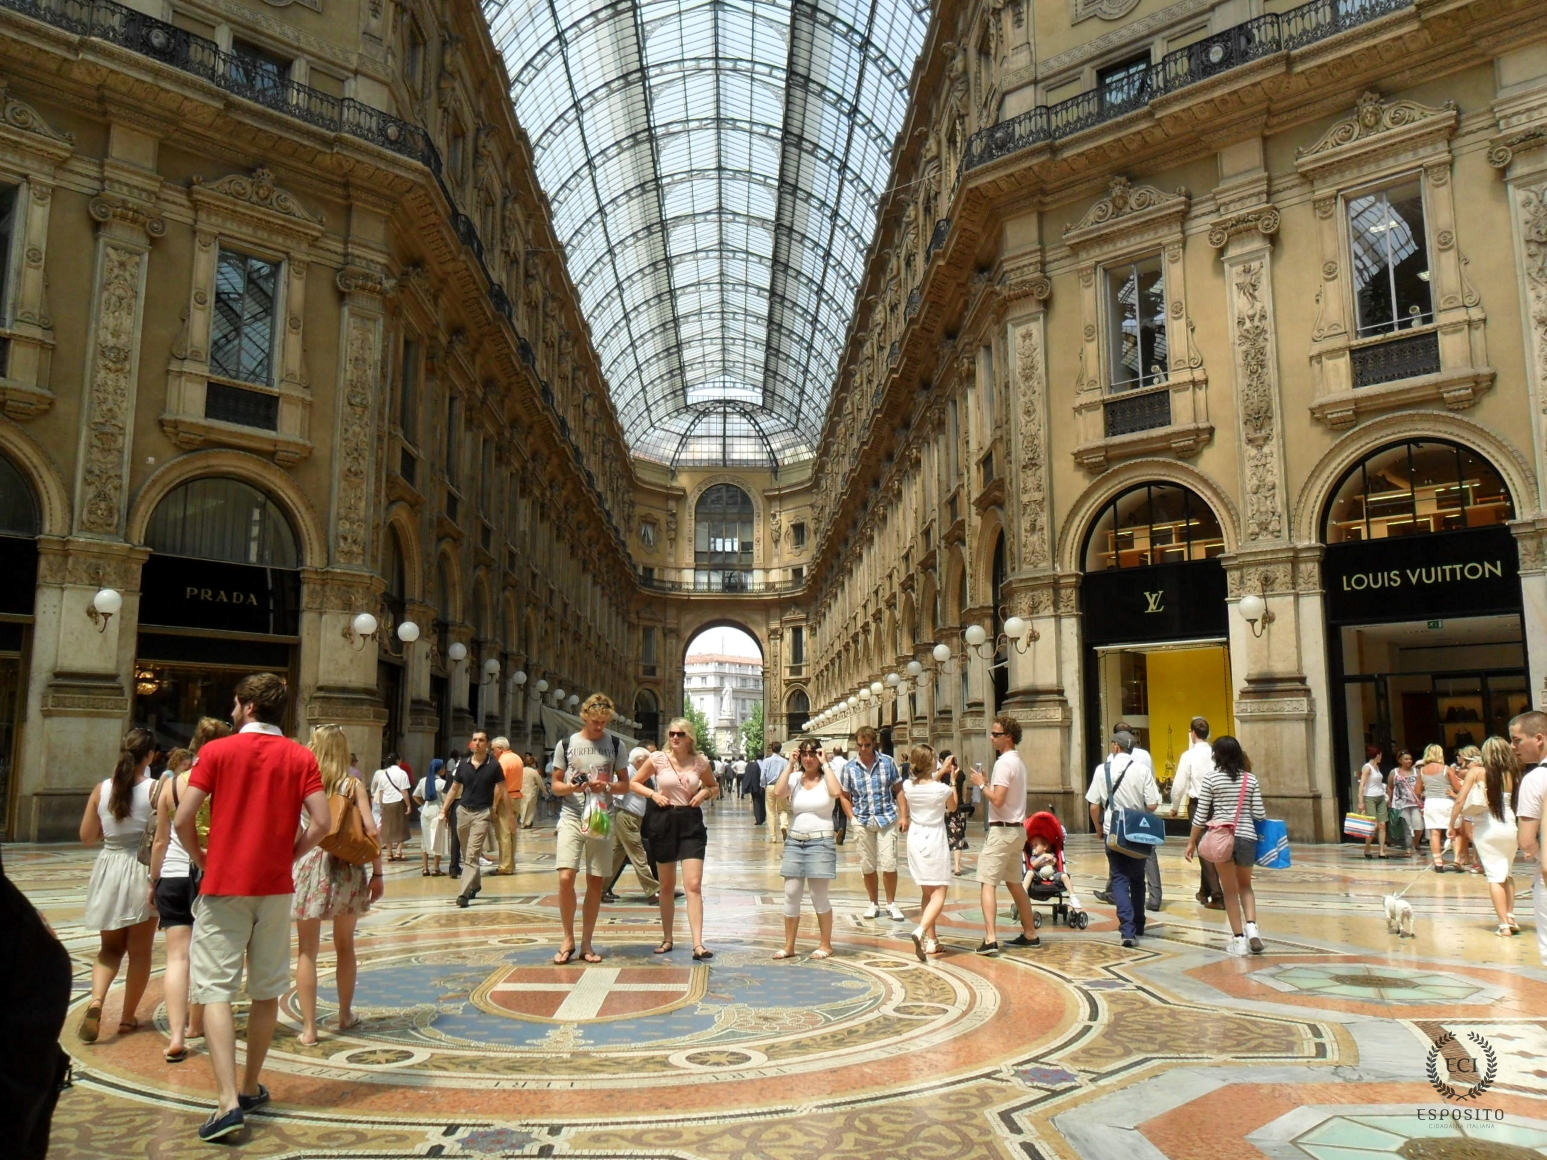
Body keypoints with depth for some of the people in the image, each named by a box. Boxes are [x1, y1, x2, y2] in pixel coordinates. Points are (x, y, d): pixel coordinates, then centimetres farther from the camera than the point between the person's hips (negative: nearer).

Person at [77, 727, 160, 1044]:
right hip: (143, 870, -3)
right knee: (139, 950, 11)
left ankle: (96, 1001, -7)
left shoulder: (101, 789, -1)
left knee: (110, 948, 17)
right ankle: (128, 1017, 18)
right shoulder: (155, 789, -12)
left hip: (109, 869, 3)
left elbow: (86, 837, 5)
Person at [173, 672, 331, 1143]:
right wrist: (289, 855, 6)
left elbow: (183, 819, -9)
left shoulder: (217, 751, -4)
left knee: (216, 990, -1)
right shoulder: (300, 757, 0)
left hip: (223, 886, -3)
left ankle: (229, 1101, -12)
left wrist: (201, 858, 8)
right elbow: (321, 823, -9)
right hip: (275, 888, 3)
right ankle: (251, 1087, 27)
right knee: (266, 991, 14)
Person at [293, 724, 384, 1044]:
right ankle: (345, 1014, 31)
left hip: (310, 865, -2)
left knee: (307, 951, 6)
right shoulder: (353, 785, -1)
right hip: (347, 868, 2)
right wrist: (377, 873, 0)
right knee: (345, 946, 18)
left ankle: (309, 1028, 5)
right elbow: (370, 832, -6)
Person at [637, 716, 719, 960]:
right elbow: (634, 783, 8)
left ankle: (698, 944, -11)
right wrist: (653, 794, -9)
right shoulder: (658, 758, -2)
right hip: (663, 822, 0)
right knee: (666, 886, 11)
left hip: (691, 823, 0)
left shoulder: (700, 761, 2)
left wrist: (705, 792, -5)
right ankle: (667, 939, 25)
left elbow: (715, 787, 17)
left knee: (694, 885, -9)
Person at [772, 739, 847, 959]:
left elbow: (836, 793, -23)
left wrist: (825, 764, -15)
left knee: (819, 895, 0)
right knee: (791, 894, 4)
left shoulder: (826, 778, 0)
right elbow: (778, 792, -13)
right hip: (794, 841, 3)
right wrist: (790, 764, -10)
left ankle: (825, 945, 15)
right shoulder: (795, 778, 6)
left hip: (821, 842, -3)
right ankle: (788, 946, 14)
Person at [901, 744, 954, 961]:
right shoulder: (942, 789, -16)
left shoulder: (908, 786, -5)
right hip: (935, 840, -5)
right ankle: (921, 931, -27)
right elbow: (953, 807, 8)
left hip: (915, 839, 5)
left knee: (926, 893, 17)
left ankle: (931, 940, 20)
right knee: (938, 895, -4)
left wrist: (941, 774, 29)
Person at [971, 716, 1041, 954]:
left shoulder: (1004, 762, -16)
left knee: (987, 883, -10)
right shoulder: (1018, 761, 14)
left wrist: (981, 784, -9)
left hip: (1002, 830, -10)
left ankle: (990, 939, -17)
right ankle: (1030, 934, 26)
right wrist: (988, 782, 10)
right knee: (1014, 883, 19)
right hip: (1017, 829, 10)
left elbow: (998, 800, -23)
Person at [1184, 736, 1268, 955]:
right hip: (1247, 837, 2)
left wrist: (1192, 842, 4)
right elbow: (1259, 814, 0)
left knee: (1230, 889, 10)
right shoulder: (1250, 779, 3)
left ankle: (1239, 939, 10)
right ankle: (1251, 925, -1)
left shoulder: (1211, 777, -4)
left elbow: (1201, 814, -4)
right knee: (1245, 885, 20)